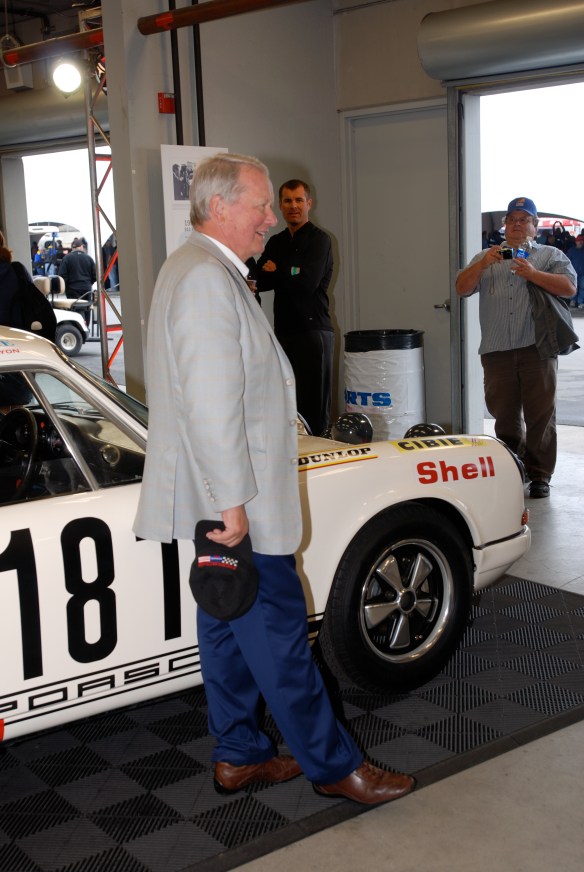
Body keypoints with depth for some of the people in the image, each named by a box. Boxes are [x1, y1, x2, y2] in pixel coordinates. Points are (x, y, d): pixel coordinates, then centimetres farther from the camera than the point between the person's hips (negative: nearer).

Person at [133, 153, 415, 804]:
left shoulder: (196, 269, 17)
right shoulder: (207, 279, -19)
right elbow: (211, 404, -25)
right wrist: (232, 502, -23)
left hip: (230, 502, 11)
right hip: (238, 504, -11)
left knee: (229, 625, 16)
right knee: (278, 633, 0)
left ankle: (239, 757, 28)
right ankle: (332, 765, 13)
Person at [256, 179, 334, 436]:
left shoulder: (319, 240, -3)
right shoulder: (276, 242, 17)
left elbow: (307, 281, -16)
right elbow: (258, 281, 7)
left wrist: (275, 273, -1)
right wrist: (288, 276, -11)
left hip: (313, 330, -6)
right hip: (284, 331, 6)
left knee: (314, 408, -5)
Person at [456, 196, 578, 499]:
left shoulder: (551, 256, 14)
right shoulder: (486, 258, 22)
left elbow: (569, 287, -1)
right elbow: (462, 288, 9)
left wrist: (533, 274, -13)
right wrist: (483, 264, -7)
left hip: (538, 348, -2)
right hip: (497, 350, 3)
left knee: (540, 413, -4)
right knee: (503, 413, 7)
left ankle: (539, 475, 4)